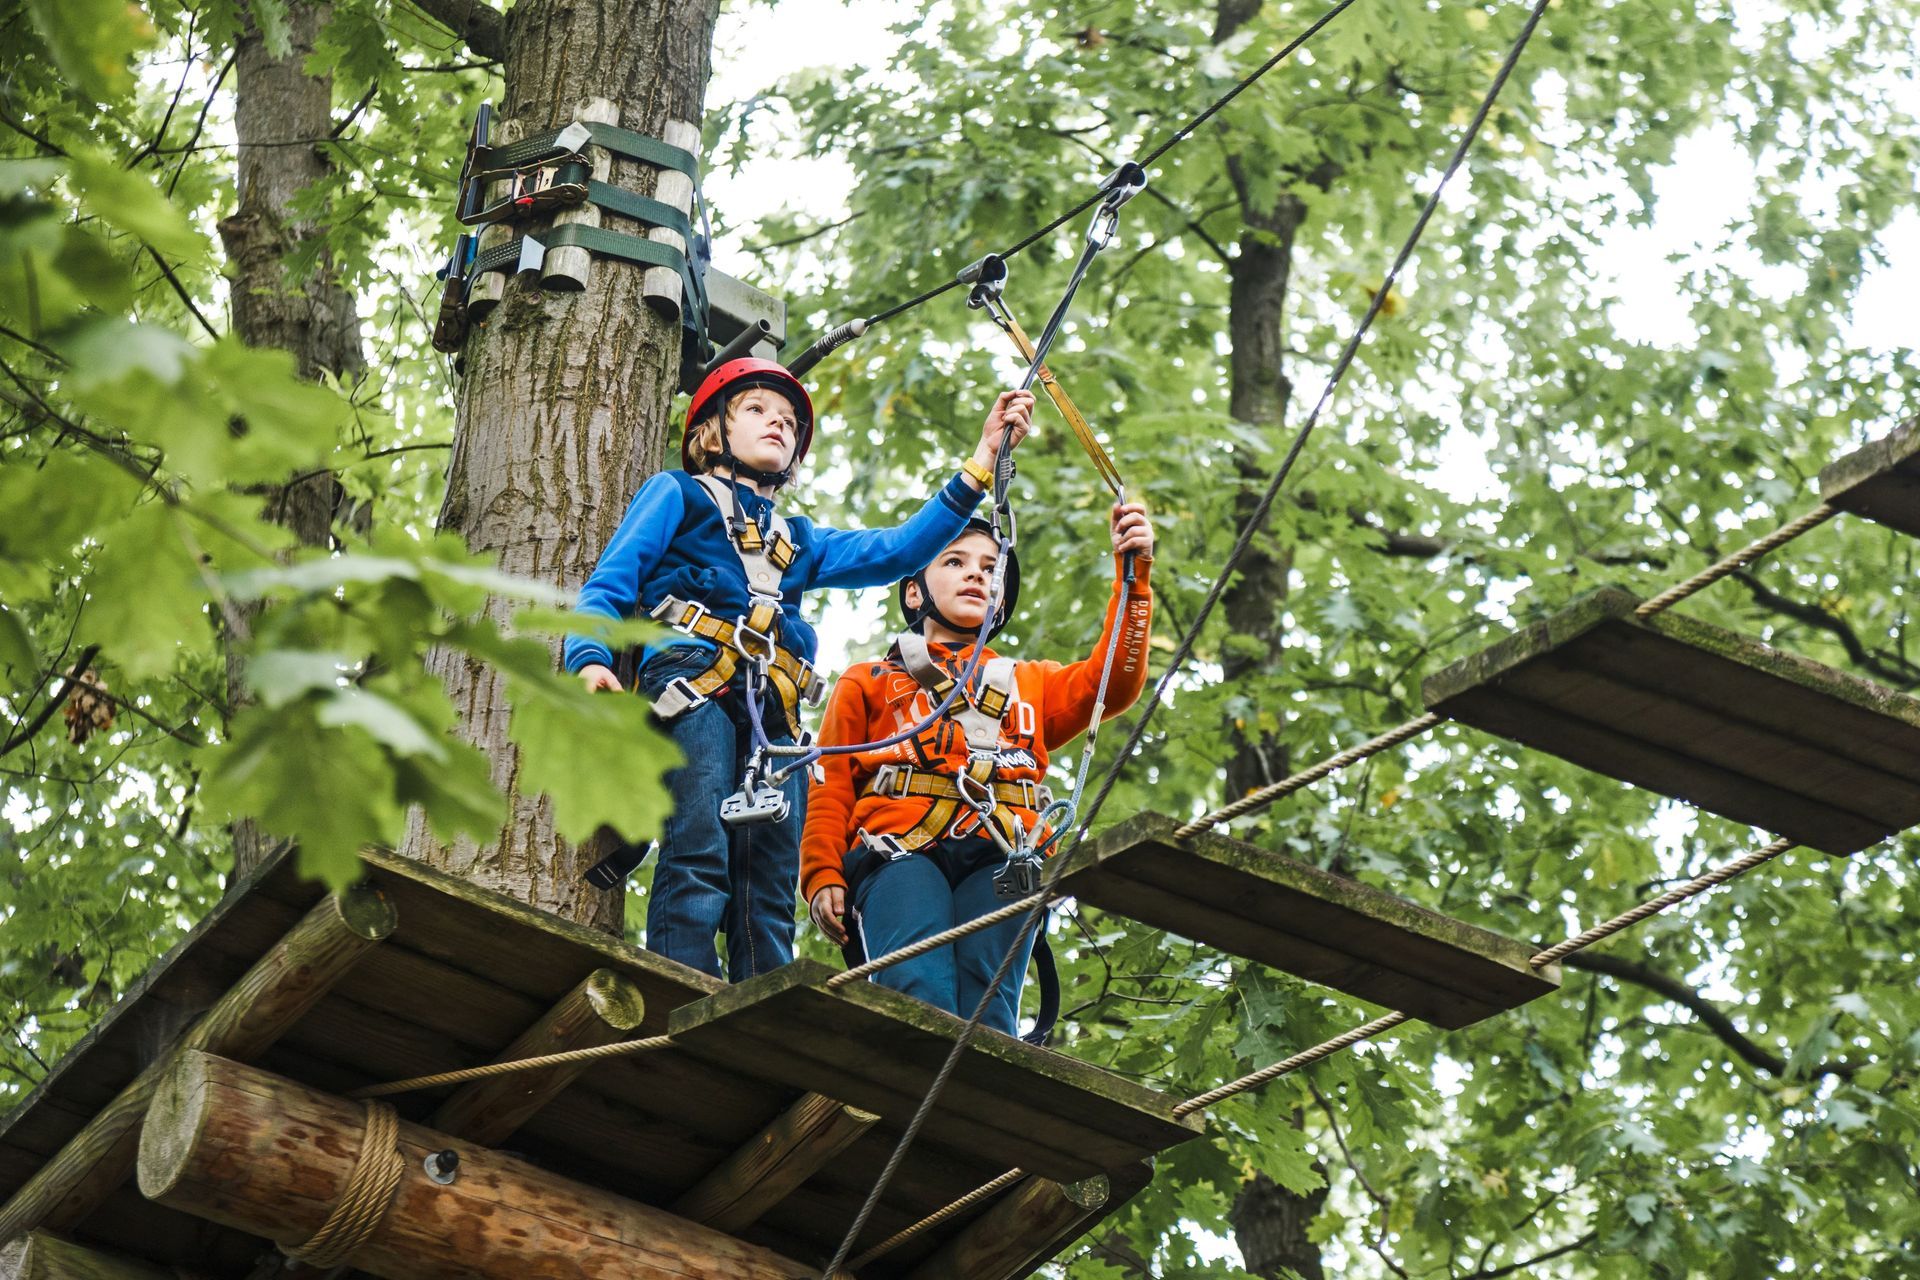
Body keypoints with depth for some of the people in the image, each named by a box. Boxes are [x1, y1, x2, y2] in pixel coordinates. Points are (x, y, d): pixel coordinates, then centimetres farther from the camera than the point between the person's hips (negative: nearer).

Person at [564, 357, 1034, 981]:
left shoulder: (800, 540, 37)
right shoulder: (677, 494, 23)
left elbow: (899, 550, 25)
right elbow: (609, 583, 12)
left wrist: (983, 459, 18)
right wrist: (590, 659, -10)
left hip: (773, 713, 6)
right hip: (695, 681, -6)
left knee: (770, 890, -8)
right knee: (699, 854, -24)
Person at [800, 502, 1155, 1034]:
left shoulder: (1030, 684, 37)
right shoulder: (866, 683, 31)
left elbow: (1112, 683, 16)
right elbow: (830, 790, 18)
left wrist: (1134, 577, 5)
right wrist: (822, 878, 1)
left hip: (1000, 858, 2)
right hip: (902, 851, -2)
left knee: (988, 1010, -23)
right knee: (920, 995, -30)